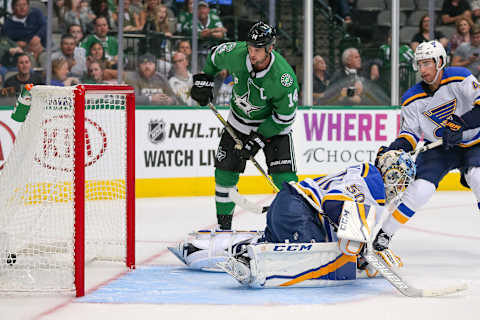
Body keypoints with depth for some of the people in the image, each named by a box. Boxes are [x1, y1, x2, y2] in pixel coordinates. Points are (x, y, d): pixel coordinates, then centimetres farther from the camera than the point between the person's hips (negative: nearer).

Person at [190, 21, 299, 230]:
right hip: (239, 120, 4)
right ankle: (223, 224, 13)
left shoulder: (284, 78, -34)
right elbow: (214, 56, 3)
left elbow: (284, 117, -22)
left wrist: (259, 139, -23)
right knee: (225, 169, 1)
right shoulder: (235, 53, -23)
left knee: (283, 175, -16)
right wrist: (204, 80, 0)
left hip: (273, 124, -4)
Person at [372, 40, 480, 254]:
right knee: (419, 189, -12)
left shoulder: (459, 78, -18)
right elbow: (410, 132, -2)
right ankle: (385, 233, 1)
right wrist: (396, 148, -21)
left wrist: (461, 125, -34)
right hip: (439, 148, 2)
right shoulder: (413, 100, -7)